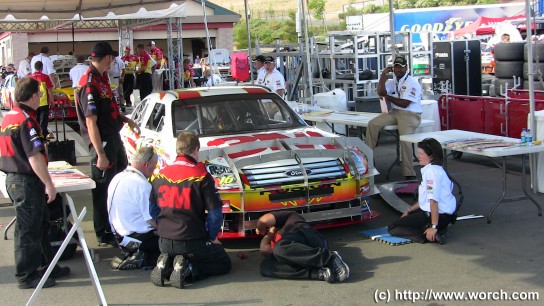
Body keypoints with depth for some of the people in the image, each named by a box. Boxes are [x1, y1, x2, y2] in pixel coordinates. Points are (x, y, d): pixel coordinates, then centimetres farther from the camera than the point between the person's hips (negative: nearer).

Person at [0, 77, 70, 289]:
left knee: (40, 225, 19)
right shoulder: (26, 121, -19)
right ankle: (27, 276, 11)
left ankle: (48, 266, 30)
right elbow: (35, 157, -24)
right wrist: (49, 184, -20)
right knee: (29, 230, 1)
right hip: (27, 182, -10)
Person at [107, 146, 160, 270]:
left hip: (120, 235, 9)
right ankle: (143, 259, -12)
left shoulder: (117, 178, 7)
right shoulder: (142, 185, -22)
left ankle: (129, 254, 6)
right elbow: (153, 221, -20)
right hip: (139, 239, -9)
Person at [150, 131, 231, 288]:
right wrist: (212, 237, 4)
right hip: (192, 242, -5)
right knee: (224, 263, 16)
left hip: (164, 243, 5)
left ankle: (165, 264, 1)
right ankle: (187, 268, -11)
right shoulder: (201, 176, -13)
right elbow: (215, 214, -12)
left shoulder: (160, 176, 2)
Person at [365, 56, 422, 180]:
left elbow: (404, 104, -13)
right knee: (372, 124, -11)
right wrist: (383, 75, -5)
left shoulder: (412, 83, -7)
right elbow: (381, 92, -2)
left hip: (410, 114, -7)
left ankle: (409, 174, -27)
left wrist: (389, 98, 1)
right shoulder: (392, 82, 16)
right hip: (395, 112, 7)